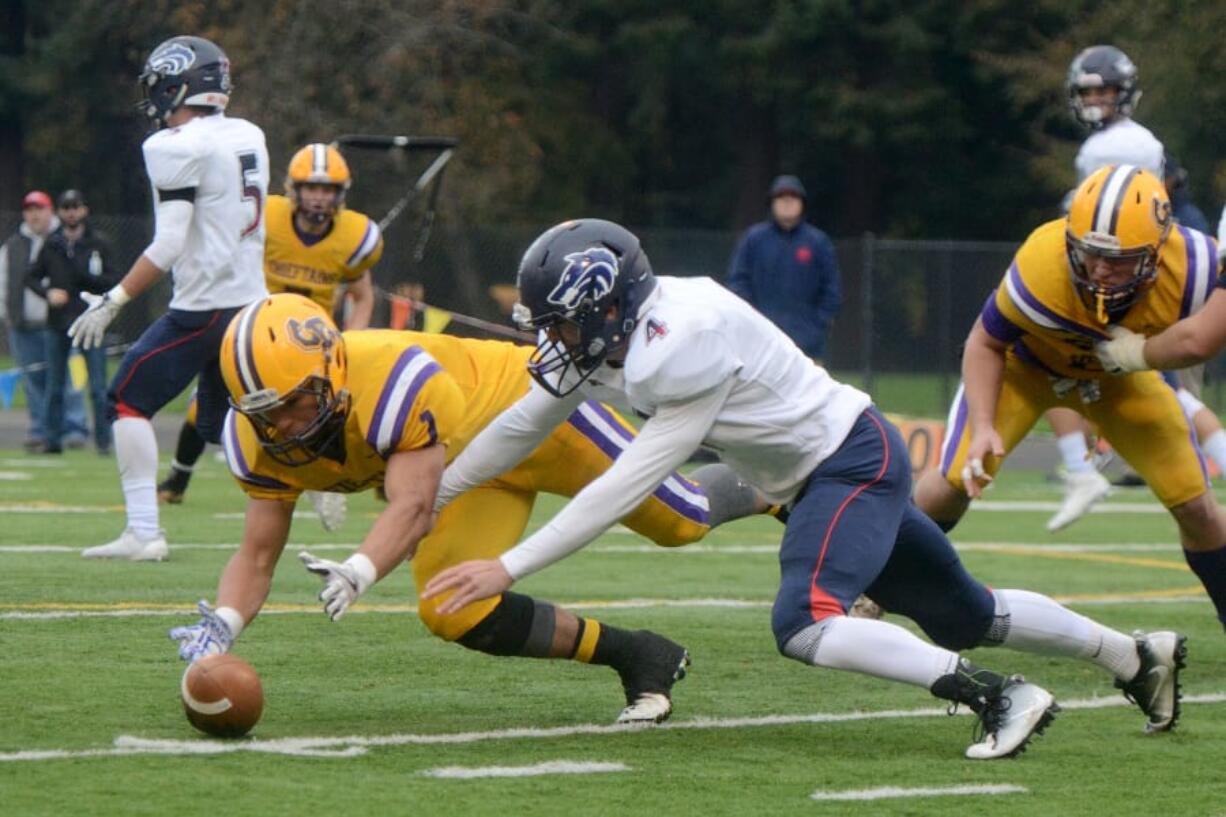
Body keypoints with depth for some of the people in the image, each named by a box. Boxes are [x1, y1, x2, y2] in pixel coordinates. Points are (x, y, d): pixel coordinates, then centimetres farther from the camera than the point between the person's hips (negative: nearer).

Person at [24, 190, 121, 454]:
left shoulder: (98, 243, 2)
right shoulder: (51, 244, 7)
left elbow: (114, 281, 1)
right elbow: (31, 276, 13)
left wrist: (90, 277, -17)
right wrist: (47, 292, -6)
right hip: (58, 323, 2)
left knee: (98, 388, -5)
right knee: (55, 387, 7)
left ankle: (103, 440, -1)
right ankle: (53, 439, 14)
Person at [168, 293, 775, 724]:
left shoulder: (395, 381, -42)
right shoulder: (259, 441, -20)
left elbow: (412, 508, -48)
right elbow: (257, 556, -16)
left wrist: (357, 573, -67)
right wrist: (223, 625, -36)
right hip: (480, 473, 6)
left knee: (682, 520, 3)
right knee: (455, 614, -8)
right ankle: (641, 661, 9)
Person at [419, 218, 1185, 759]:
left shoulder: (684, 345, -29)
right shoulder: (611, 339, -3)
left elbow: (627, 488, -28)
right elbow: (520, 427, 10)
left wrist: (509, 567, -27)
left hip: (854, 459, -9)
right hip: (829, 472, 9)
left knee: (804, 625, -27)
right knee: (964, 617, 18)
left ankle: (998, 697, -24)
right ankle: (1138, 657, 34)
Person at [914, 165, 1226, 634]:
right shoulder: (1040, 267, -40)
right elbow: (985, 345, -21)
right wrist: (983, 427, -31)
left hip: (1118, 374, 2)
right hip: (1026, 364, -2)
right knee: (955, 483, -14)